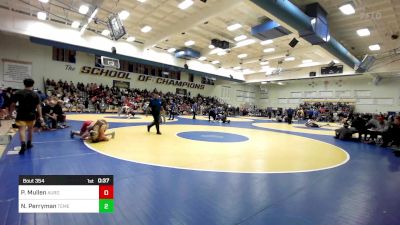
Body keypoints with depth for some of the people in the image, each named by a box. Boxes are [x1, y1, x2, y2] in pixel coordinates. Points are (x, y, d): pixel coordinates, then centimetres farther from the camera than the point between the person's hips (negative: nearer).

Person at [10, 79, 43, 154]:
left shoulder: (18, 93, -3)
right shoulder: (35, 95, -2)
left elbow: (13, 104, -1)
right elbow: (38, 106, -6)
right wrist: (40, 116, -4)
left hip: (21, 115, -2)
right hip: (31, 115, 2)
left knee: (22, 129, -6)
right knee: (30, 129, 18)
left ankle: (23, 144, -26)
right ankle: (29, 144, 31)